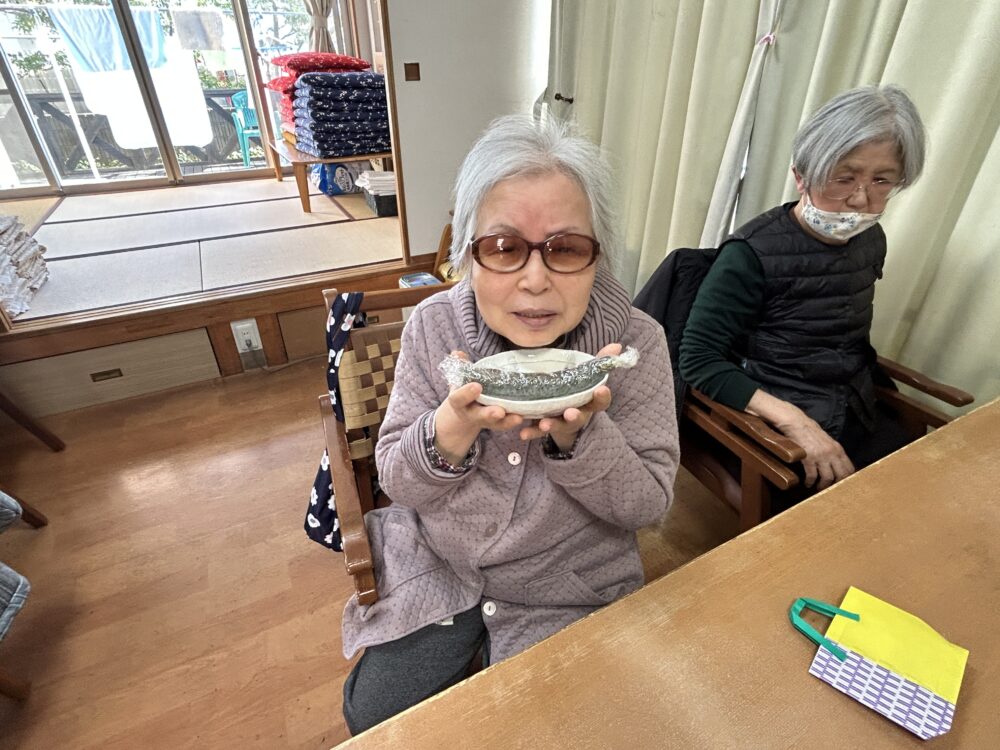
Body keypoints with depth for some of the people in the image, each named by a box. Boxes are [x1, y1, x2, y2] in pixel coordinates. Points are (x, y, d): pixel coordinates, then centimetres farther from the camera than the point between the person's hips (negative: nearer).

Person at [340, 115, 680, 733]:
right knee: (372, 716, 5)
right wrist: (456, 423, -32)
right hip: (435, 567, 2)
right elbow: (397, 480, -10)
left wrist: (576, 435, -33)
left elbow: (649, 503, -13)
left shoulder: (636, 342, -16)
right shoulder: (434, 326, -13)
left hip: (568, 590, 0)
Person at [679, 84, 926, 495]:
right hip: (774, 431, -7)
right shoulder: (753, 252, -16)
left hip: (862, 419, 7)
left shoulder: (870, 241, 6)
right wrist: (793, 420, -26)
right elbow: (698, 359, -20)